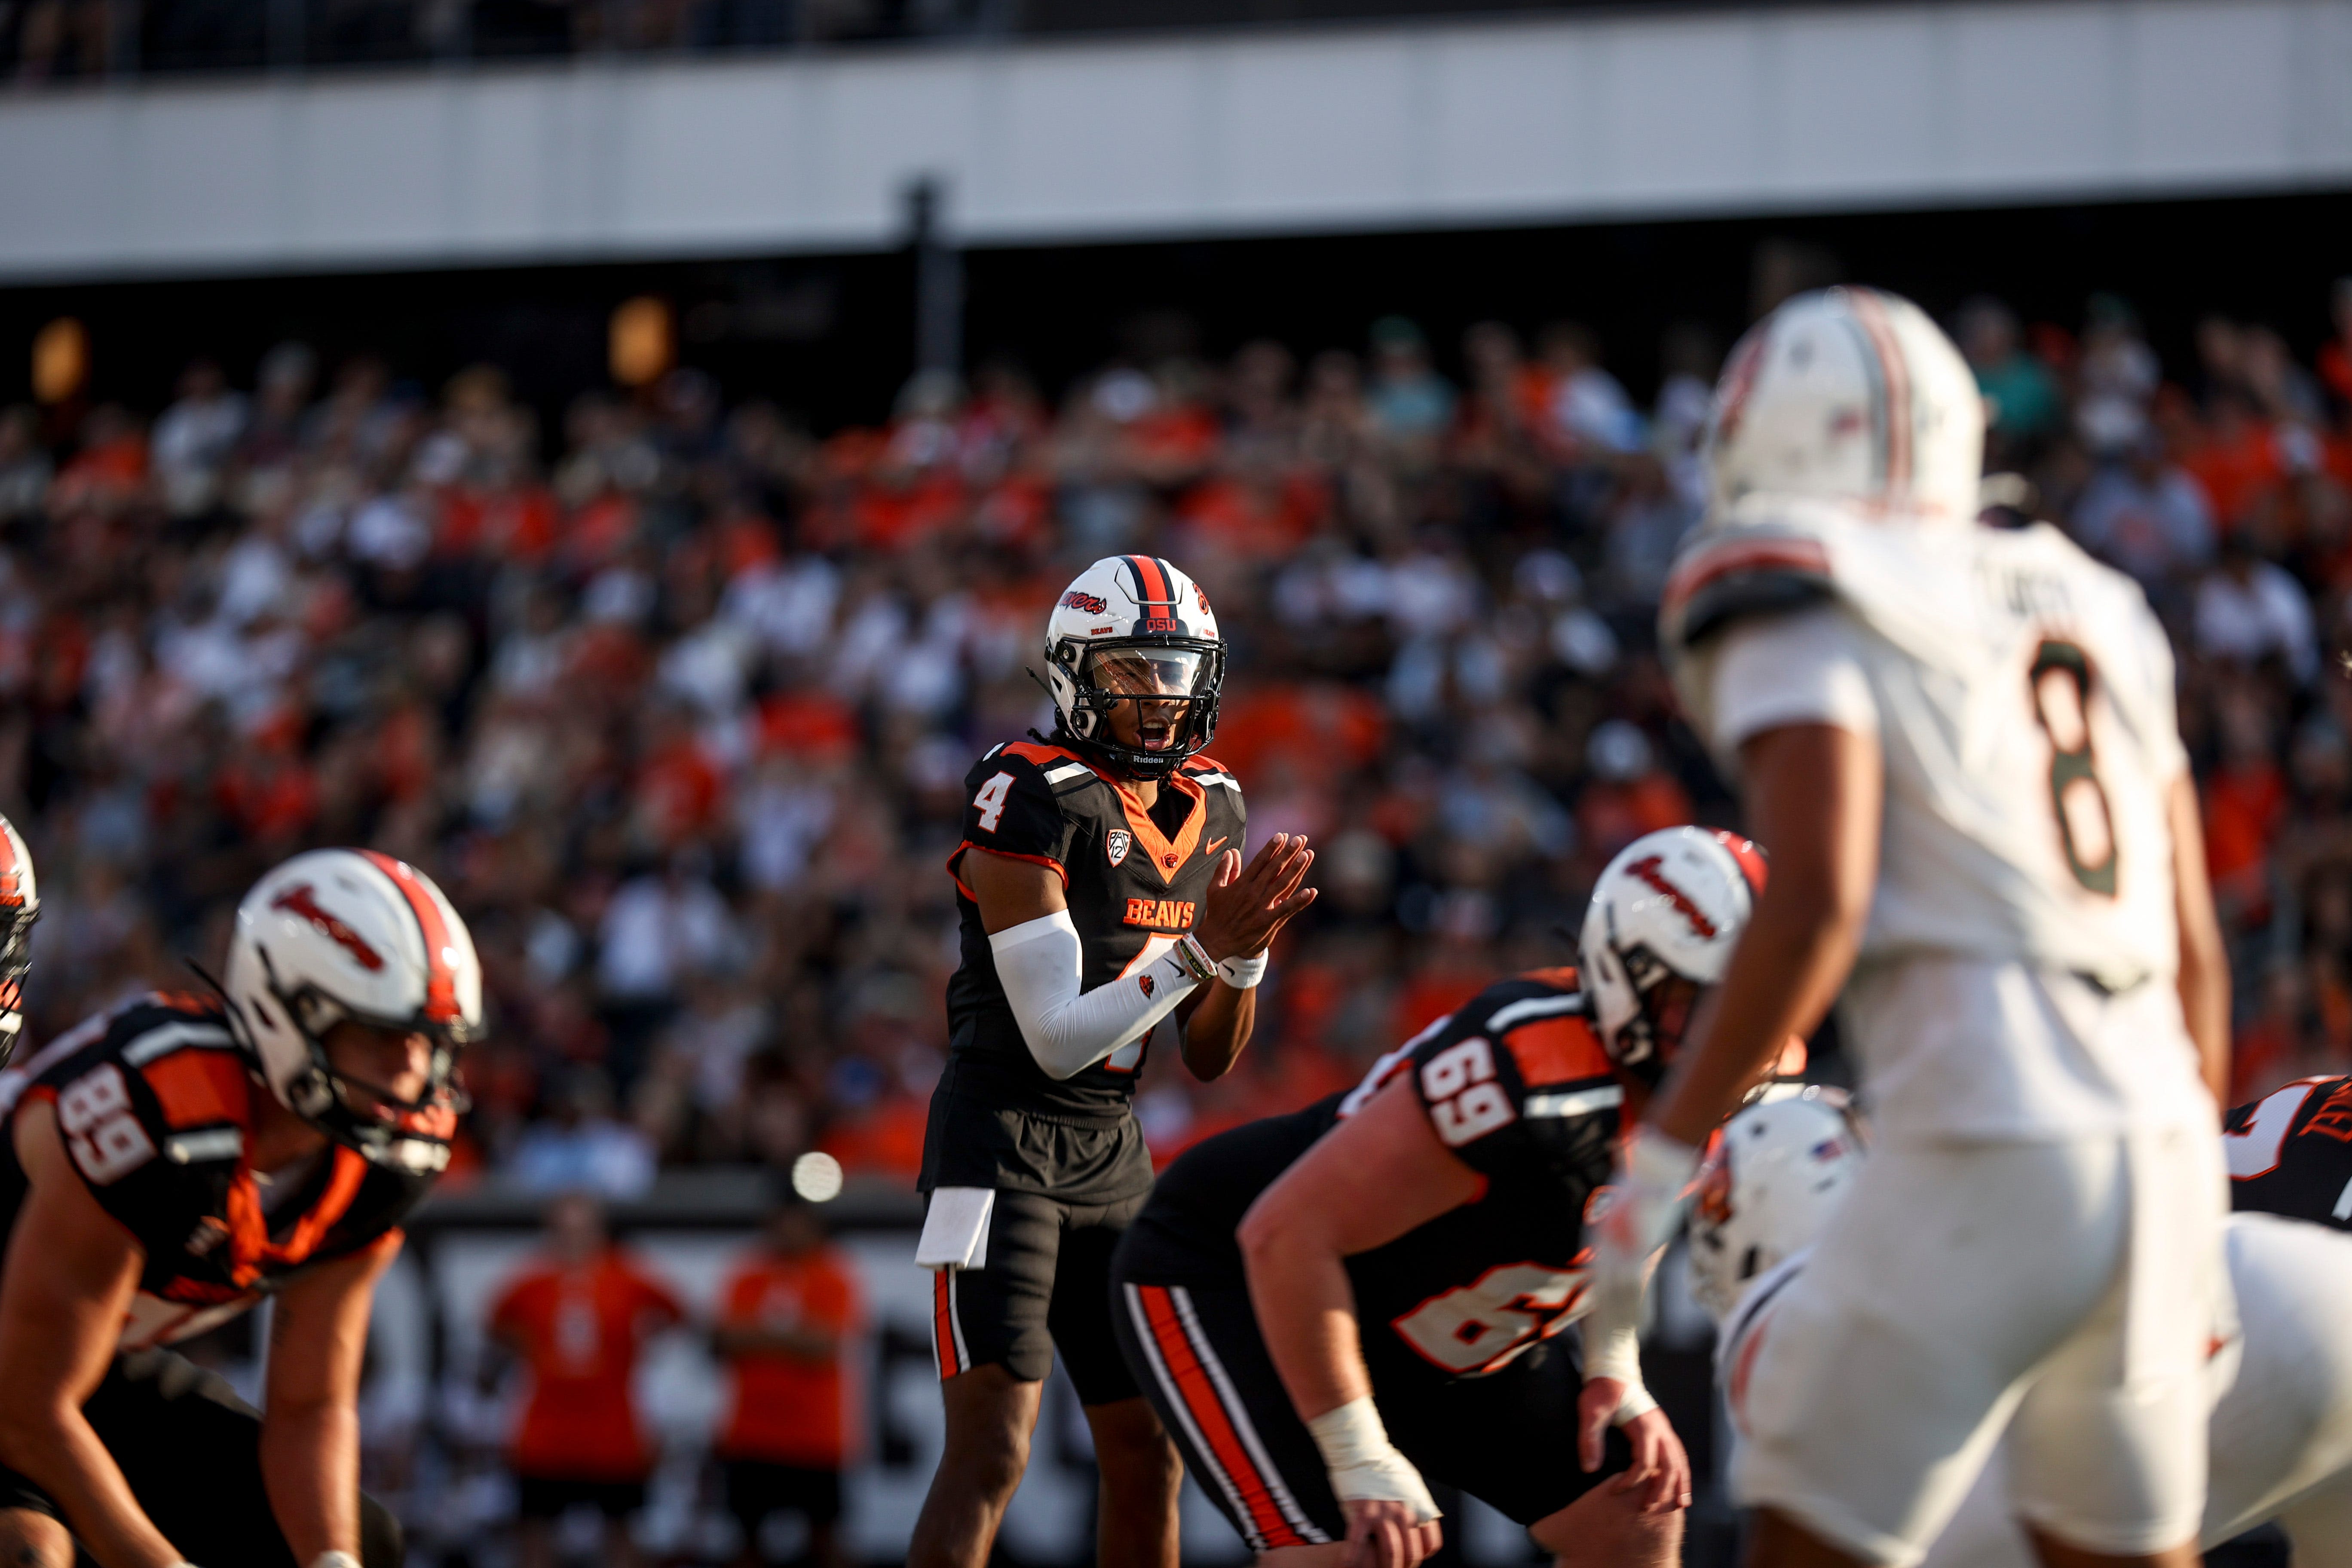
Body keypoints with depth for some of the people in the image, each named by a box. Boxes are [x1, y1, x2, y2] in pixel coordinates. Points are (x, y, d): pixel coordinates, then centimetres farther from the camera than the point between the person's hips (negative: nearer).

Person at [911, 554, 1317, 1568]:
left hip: (1112, 1153, 8)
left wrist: (1246, 955, -8)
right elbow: (1059, 1039, -18)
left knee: (1148, 1455, 8)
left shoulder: (1212, 815, 8)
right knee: (993, 1448, -17)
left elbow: (1207, 1059, 10)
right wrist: (1201, 949, -24)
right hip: (1003, 1137, -8)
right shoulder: (1031, 803, -16)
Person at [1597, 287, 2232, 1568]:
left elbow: (1816, 902, -14)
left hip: (1988, 1148, -7)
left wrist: (1661, 1155, -9)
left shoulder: (1805, 612, 1)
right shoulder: (2098, 618, 22)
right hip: (2157, 1139, 7)